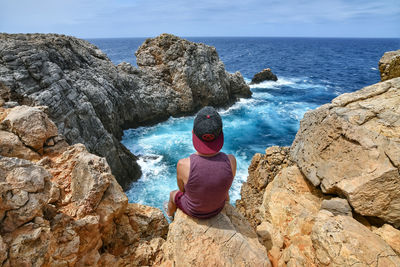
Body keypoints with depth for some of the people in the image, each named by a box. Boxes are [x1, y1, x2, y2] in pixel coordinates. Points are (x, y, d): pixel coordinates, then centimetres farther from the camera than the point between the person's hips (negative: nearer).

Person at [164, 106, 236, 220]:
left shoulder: (183, 165, -39)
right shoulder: (230, 161, -34)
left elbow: (182, 189, -16)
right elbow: (226, 184, -11)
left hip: (193, 210, -1)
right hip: (218, 207, 2)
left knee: (173, 194, 33)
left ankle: (170, 214, 67)